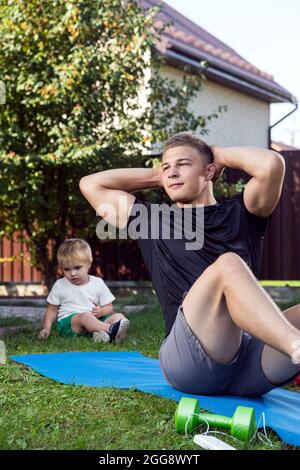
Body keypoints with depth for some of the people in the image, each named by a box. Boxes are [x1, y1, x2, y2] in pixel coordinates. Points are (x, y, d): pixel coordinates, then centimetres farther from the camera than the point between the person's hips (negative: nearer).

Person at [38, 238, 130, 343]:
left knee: (119, 316, -20)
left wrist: (101, 311, -12)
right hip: (68, 323, -3)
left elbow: (109, 307, 12)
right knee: (85, 316, -35)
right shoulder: (60, 285, 7)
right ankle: (110, 329, -50)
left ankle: (102, 333, -50)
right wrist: (46, 328, -2)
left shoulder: (98, 283, 8)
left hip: (94, 320, 3)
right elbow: (52, 309, 14)